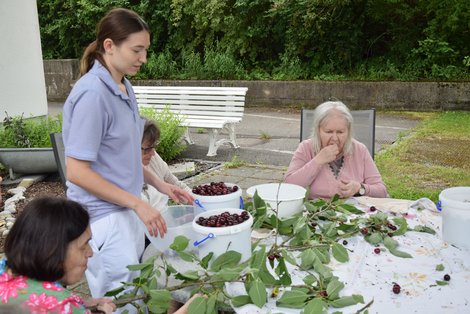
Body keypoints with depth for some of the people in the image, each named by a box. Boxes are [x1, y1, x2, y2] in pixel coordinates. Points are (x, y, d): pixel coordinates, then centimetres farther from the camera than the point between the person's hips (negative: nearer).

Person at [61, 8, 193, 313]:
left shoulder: (124, 87, 5)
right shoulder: (93, 93, -21)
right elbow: (77, 171, -21)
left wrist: (159, 184, 8)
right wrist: (138, 204, -20)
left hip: (126, 210, 8)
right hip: (103, 216, -8)